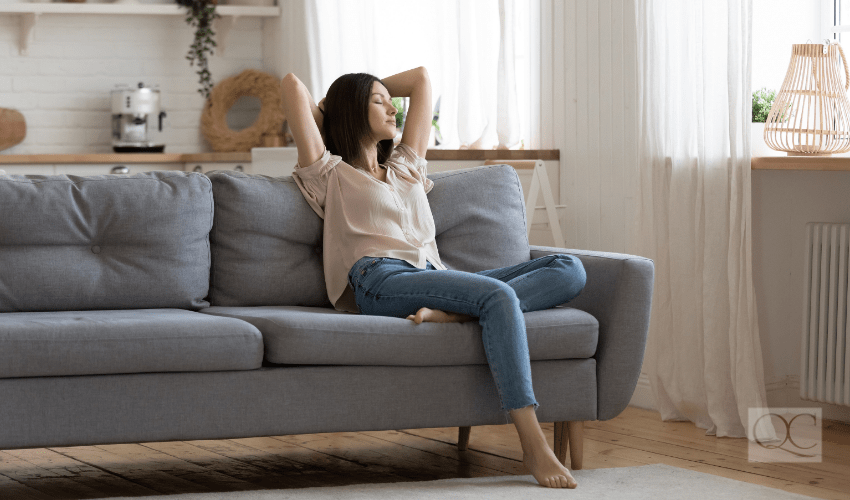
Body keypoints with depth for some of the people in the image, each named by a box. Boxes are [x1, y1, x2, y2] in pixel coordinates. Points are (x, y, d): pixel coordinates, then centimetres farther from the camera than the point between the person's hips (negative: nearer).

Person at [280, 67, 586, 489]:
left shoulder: (405, 166, 35)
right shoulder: (331, 173, 19)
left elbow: (421, 77, 41)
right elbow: (291, 83, 11)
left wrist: (341, 97, 41)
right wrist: (324, 117, 30)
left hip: (435, 277, 7)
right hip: (381, 281, -6)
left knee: (570, 270, -12)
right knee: (499, 295, -33)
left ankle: (448, 313, -33)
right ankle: (533, 447, -40)